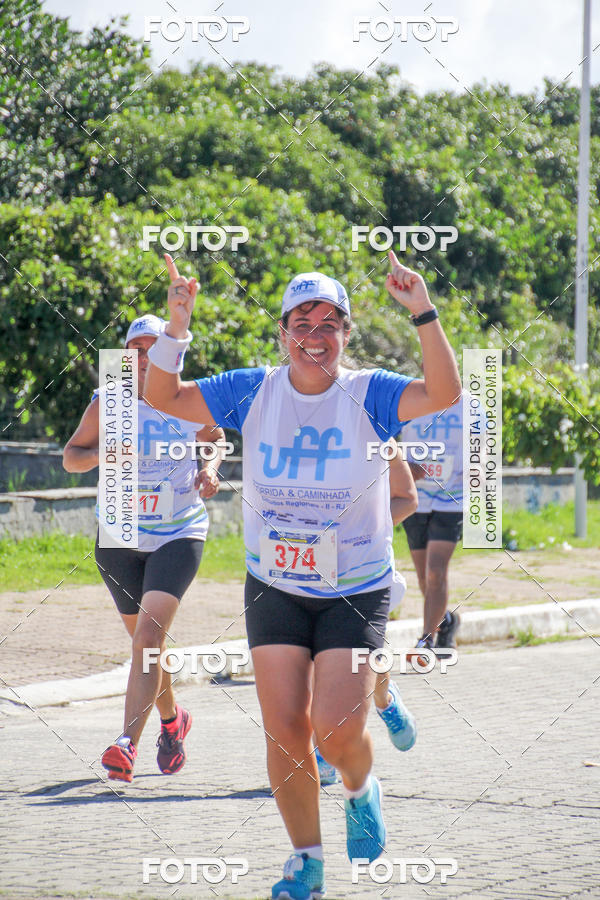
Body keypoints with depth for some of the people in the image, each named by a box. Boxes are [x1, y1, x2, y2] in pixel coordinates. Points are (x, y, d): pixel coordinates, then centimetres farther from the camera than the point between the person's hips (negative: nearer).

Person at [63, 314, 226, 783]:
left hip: (180, 534, -3)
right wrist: (100, 454, -17)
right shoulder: (107, 403, -3)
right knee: (144, 638, 15)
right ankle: (172, 720, 43)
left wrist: (211, 469, -5)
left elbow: (216, 440, 16)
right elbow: (70, 457, 5)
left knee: (149, 632, -20)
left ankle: (127, 744, -28)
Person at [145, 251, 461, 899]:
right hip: (274, 589, 3)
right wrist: (177, 328, -18)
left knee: (335, 730, -14)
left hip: (355, 593, -2)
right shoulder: (253, 393, -2)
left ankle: (360, 790, 22)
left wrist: (423, 314, -35)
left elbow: (443, 395, -26)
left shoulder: (369, 395, -9)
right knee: (284, 731, -1)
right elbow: (162, 396, -3)